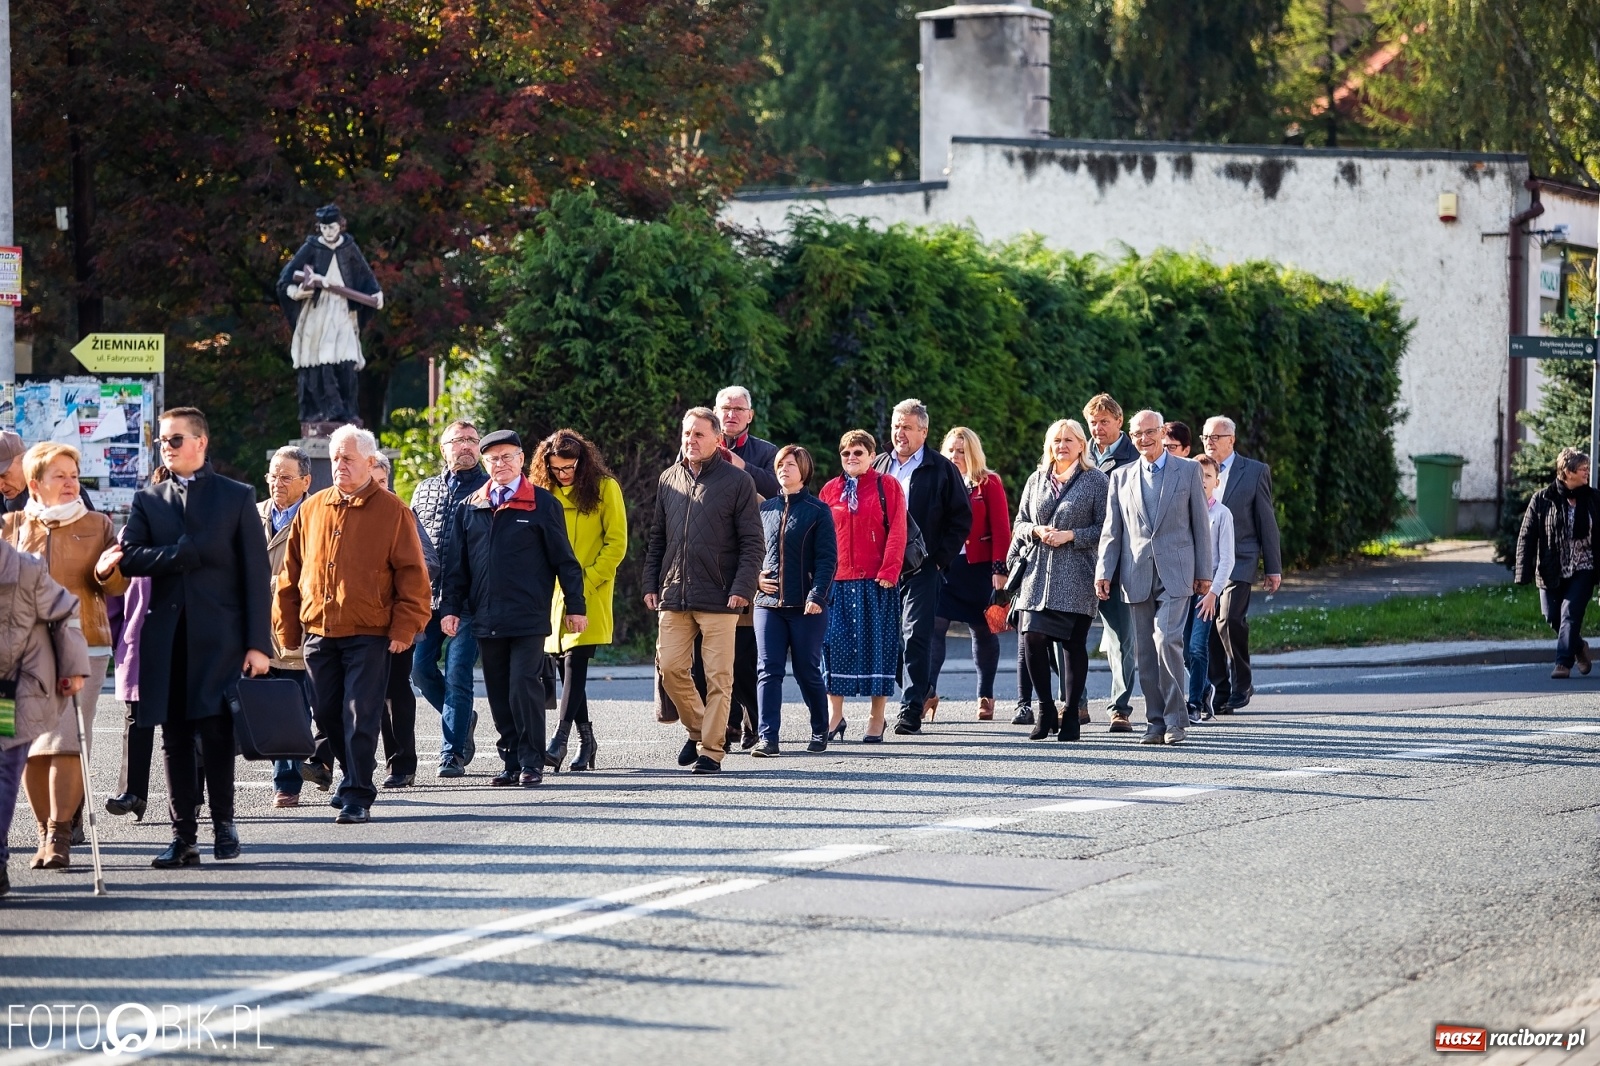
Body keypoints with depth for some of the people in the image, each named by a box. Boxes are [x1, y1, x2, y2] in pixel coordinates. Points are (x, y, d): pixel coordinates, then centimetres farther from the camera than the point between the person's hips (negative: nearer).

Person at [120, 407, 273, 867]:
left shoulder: (237, 497, 6)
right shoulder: (148, 499, 14)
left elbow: (256, 572, 1)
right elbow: (129, 556, 0)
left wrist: (258, 643, -6)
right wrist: (186, 552, -11)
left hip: (219, 634, -3)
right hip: (166, 635, 3)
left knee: (216, 730, -7)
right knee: (175, 737, 2)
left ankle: (223, 821, 9)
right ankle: (183, 836, 6)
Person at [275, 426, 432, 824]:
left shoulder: (392, 512, -2)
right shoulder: (311, 510, 10)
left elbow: (412, 574, -3)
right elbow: (291, 573, 13)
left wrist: (404, 628, -10)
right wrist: (287, 627, 9)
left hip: (370, 636, -4)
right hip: (318, 633, 5)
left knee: (360, 717, -7)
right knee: (327, 715, 11)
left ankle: (357, 796, -2)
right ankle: (351, 777, 30)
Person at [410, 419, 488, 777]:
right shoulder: (425, 489, 16)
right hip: (427, 596, 5)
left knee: (457, 673, -7)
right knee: (420, 668, 2)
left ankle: (452, 753, 0)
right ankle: (462, 720, 26)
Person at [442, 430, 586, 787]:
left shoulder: (542, 504, 1)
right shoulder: (470, 507, 11)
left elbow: (563, 559, 3)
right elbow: (457, 563, 14)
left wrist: (575, 606, 3)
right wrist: (450, 607, 8)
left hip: (528, 618, -4)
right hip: (486, 618, 4)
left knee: (524, 687, -10)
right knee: (499, 693, 6)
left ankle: (531, 762, -2)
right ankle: (511, 761, 13)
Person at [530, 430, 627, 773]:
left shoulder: (604, 488, -3)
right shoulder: (544, 491, 10)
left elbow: (617, 543, -5)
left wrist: (586, 581, -12)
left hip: (590, 594, -5)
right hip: (554, 594, 5)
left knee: (575, 662, -14)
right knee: (564, 665, 6)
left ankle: (560, 741, -20)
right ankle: (586, 741, 16)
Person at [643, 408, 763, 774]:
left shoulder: (737, 481, -2)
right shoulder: (669, 480, 12)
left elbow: (752, 542, -3)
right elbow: (657, 537, 18)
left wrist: (742, 589, -13)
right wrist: (650, 583, 10)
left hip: (719, 596, -4)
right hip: (674, 593, 4)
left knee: (718, 676, -2)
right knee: (670, 666, 0)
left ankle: (711, 750, 4)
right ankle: (697, 728, 22)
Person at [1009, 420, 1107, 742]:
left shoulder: (1096, 480, 3)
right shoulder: (1036, 480, 15)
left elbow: (1104, 528, -2)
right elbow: (1019, 523, 16)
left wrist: (1070, 536, -12)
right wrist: (1036, 531, -5)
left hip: (1075, 578, -3)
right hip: (1037, 573, 3)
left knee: (1074, 644, -1)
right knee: (1032, 639, -9)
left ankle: (1070, 715, 8)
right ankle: (1046, 711, 4)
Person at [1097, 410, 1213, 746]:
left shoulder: (1188, 470, 5)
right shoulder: (1121, 477, 13)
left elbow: (1200, 524, 5)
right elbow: (1112, 531, 12)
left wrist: (1204, 573, 3)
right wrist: (1104, 572, 1)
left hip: (1175, 573, -3)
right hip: (1137, 575, 3)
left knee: (1167, 640, -17)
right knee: (1146, 652, 3)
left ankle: (1175, 719, -9)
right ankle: (1156, 722, 10)